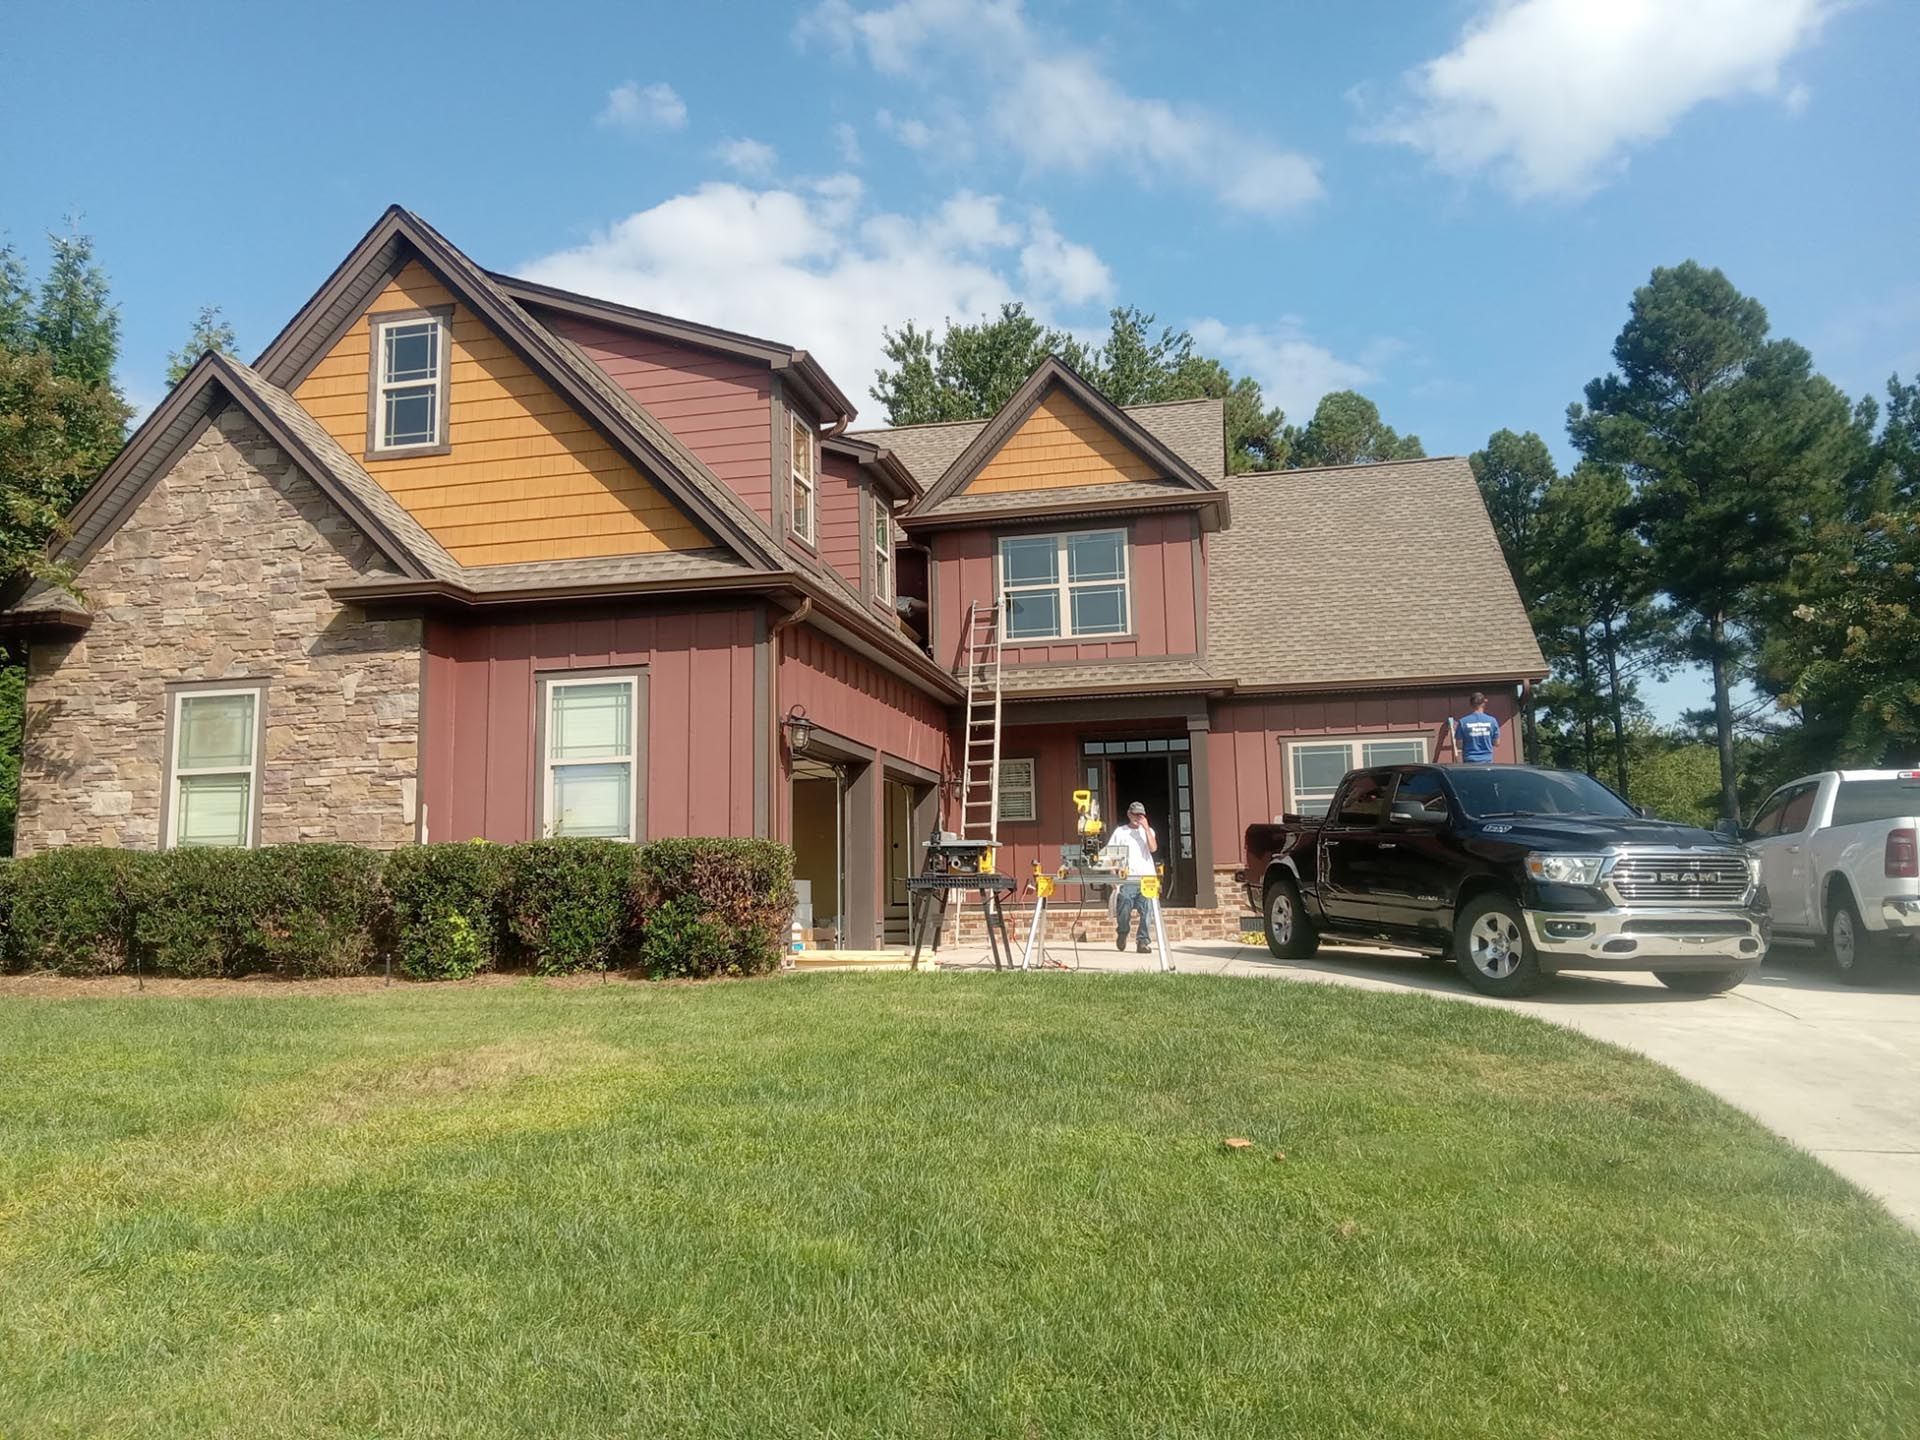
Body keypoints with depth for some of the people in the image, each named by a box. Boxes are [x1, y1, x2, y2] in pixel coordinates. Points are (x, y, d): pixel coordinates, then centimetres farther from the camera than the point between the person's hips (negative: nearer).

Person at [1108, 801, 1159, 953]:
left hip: (1146, 877, 1)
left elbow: (1153, 848, -4)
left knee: (1146, 912, -6)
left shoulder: (1148, 831, 14)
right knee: (1123, 911, -8)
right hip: (1127, 878, -1)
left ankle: (1143, 941, 3)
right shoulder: (1120, 831, 11)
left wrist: (1146, 828, -6)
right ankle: (1122, 932, 20)